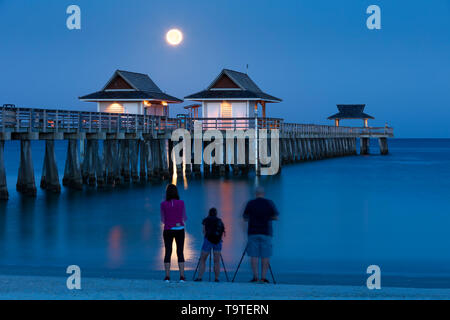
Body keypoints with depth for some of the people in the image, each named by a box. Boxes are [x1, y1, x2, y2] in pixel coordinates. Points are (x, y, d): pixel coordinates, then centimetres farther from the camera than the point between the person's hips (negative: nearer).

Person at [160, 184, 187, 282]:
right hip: (179, 230, 0)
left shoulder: (163, 204, -5)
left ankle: (167, 276, 1)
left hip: (168, 230, 0)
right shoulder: (181, 203, -6)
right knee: (180, 253, 4)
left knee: (168, 252, 6)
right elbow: (184, 218, 3)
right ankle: (182, 276, -1)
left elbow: (163, 220, 4)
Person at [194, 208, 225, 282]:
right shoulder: (220, 221, 17)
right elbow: (223, 232, 12)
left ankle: (199, 277, -5)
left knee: (202, 260, 4)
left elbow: (204, 231, 7)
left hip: (208, 240, -3)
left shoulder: (206, 220, 9)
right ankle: (216, 278, 2)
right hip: (218, 241, 3)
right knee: (217, 261, 8)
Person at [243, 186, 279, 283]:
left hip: (253, 232, 0)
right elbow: (276, 217, 1)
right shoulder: (269, 203, 1)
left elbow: (245, 218, 9)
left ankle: (255, 277, -5)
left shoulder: (250, 203, 3)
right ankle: (263, 278, -2)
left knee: (254, 256, 2)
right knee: (265, 256, 2)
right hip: (266, 233, 0)